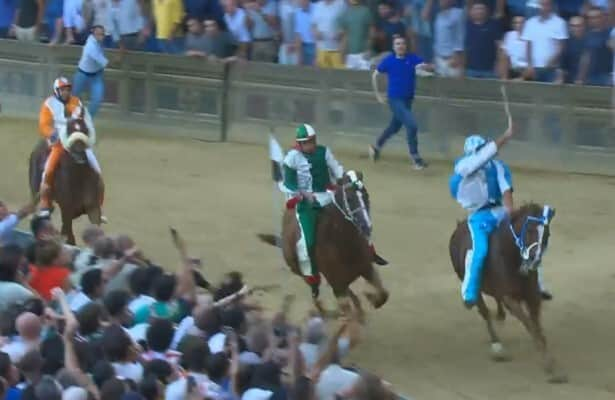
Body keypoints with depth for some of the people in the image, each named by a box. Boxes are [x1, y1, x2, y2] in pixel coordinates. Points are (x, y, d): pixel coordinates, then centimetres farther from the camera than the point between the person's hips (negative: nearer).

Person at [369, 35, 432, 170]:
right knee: (411, 125, -17)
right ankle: (415, 157, -7)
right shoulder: (388, 61, -8)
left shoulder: (412, 58, -5)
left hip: (408, 99, 4)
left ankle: (376, 147, 45)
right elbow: (375, 75, 4)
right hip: (395, 99, -4)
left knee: (395, 126, 21)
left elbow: (429, 67, -16)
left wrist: (424, 66, -39)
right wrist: (377, 94, 3)